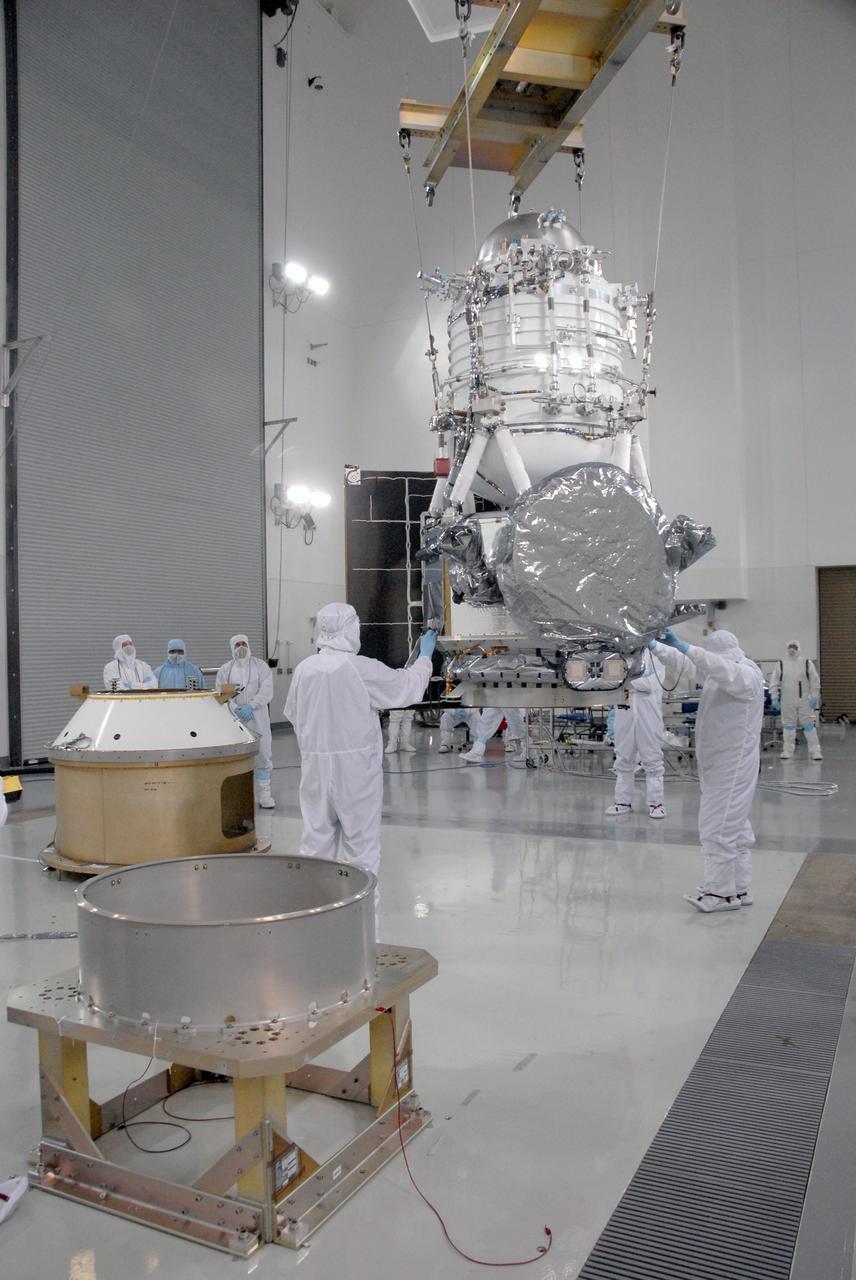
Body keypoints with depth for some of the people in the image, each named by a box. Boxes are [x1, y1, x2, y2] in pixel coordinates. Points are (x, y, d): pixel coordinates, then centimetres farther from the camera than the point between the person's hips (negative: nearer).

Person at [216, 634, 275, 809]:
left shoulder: (261, 666, 7)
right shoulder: (225, 669, 10)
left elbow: (267, 691, -4)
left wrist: (251, 706, -16)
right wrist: (235, 709, -14)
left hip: (258, 719, 0)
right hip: (234, 720, 0)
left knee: (262, 755, 0)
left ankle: (264, 794, 8)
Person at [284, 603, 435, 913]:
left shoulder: (303, 669, -1)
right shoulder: (363, 668, -14)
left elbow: (293, 714, 10)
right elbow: (408, 686, -3)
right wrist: (425, 656, 13)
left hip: (315, 763, 4)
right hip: (355, 763, -4)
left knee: (317, 831, 11)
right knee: (360, 834, 7)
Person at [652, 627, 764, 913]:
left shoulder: (747, 674, -14)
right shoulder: (715, 671, 12)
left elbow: (720, 668, -32)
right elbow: (683, 664, 14)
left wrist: (684, 647, -39)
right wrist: (655, 648, 1)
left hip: (733, 767, -10)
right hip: (717, 765, 10)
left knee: (719, 828, -8)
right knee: (734, 826, 15)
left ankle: (721, 892, 1)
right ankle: (739, 889, 24)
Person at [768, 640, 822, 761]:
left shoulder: (807, 663, 2)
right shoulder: (781, 664, 4)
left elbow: (815, 681, 2)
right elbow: (774, 683, 5)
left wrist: (815, 697, -4)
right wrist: (774, 698, -2)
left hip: (805, 700, -1)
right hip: (787, 702, 1)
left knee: (809, 725, 0)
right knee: (788, 726, 7)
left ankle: (815, 751, 4)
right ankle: (787, 751, 15)